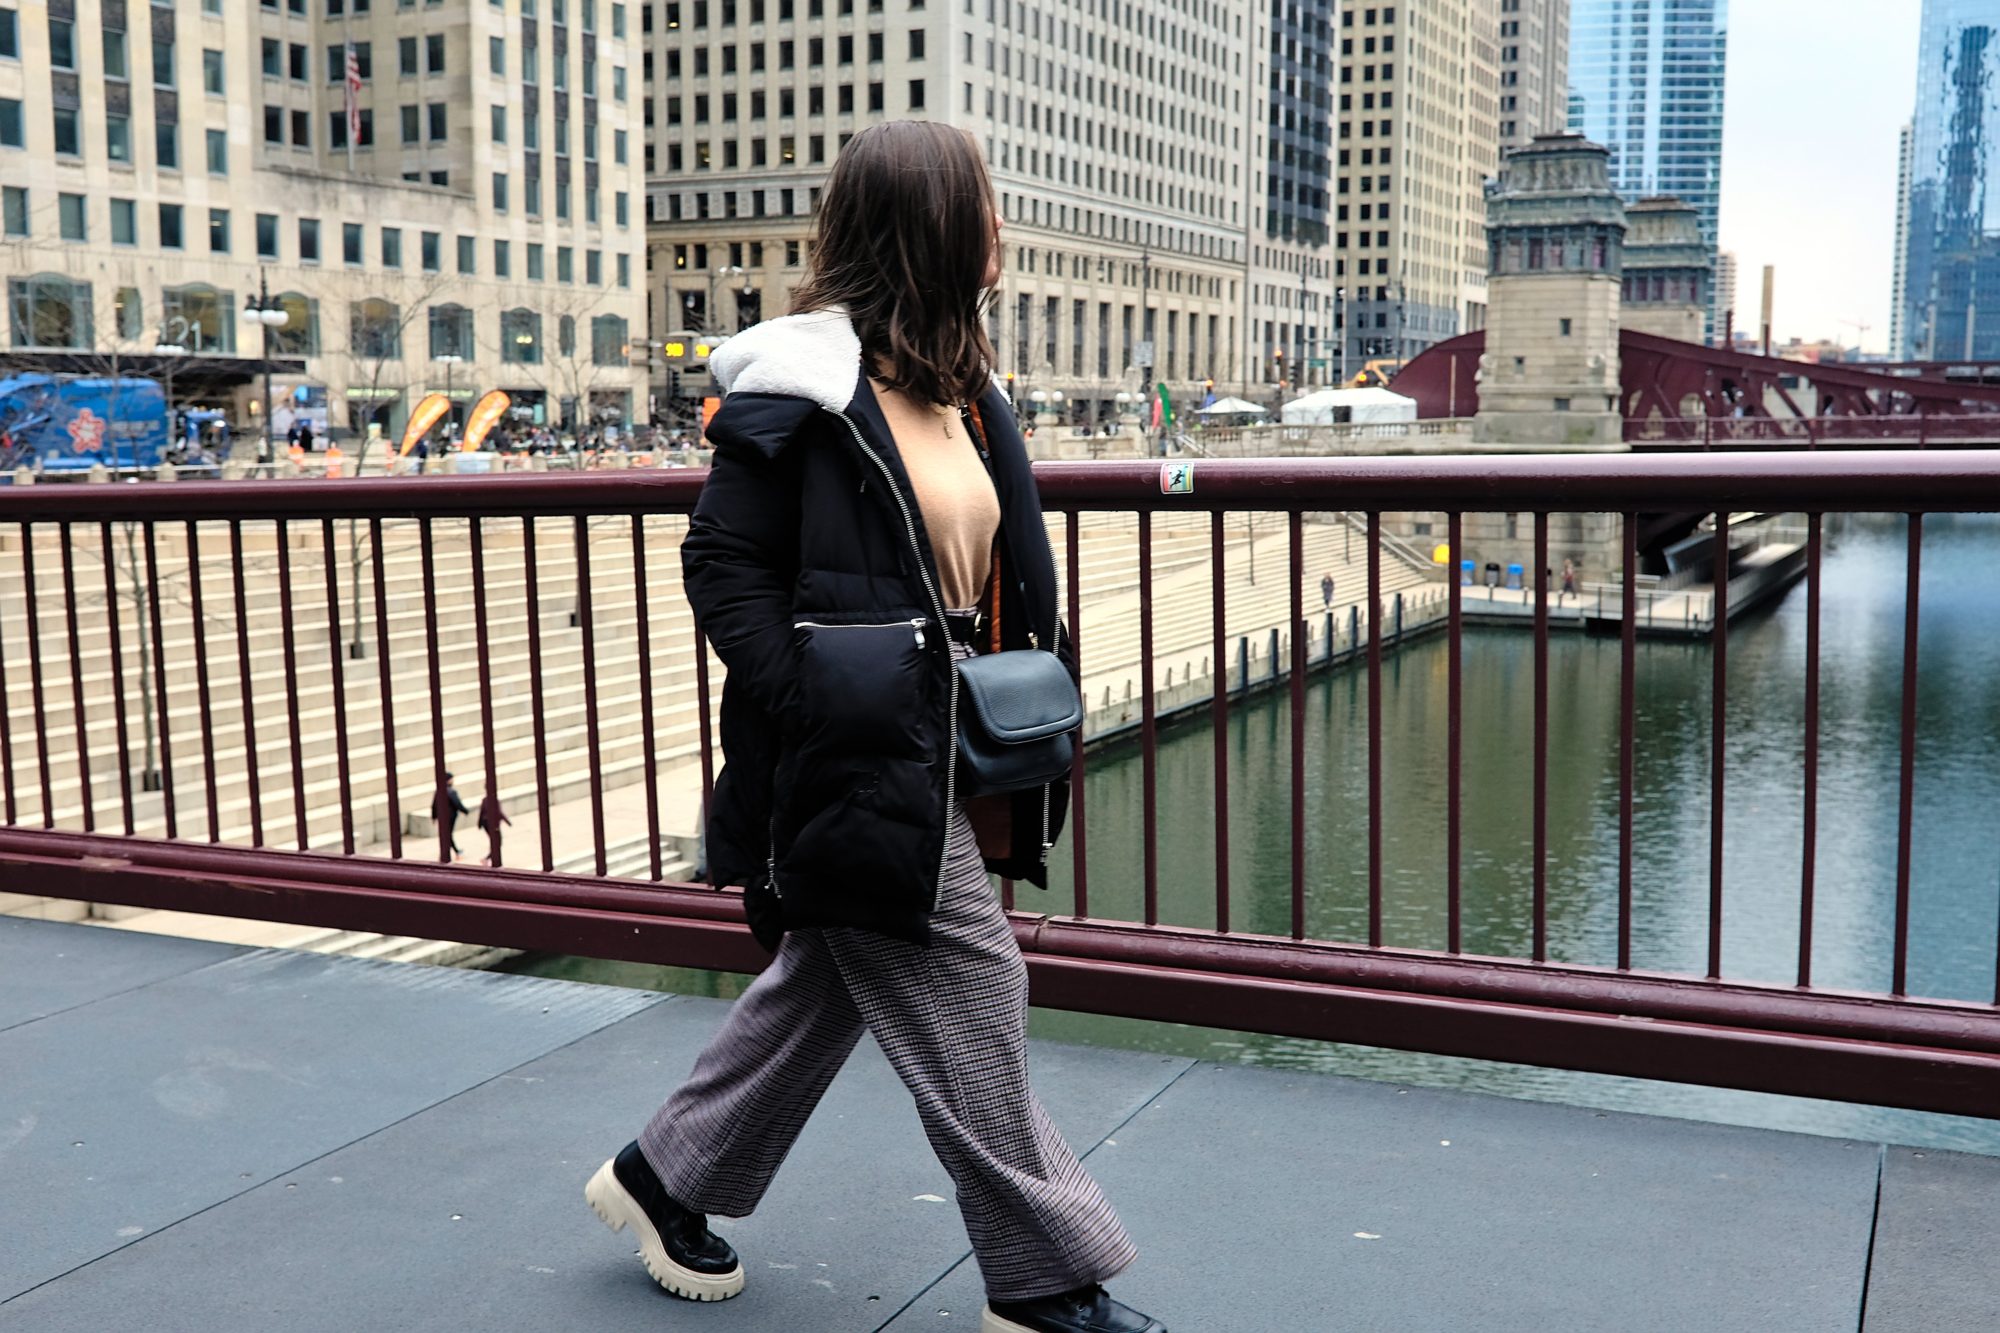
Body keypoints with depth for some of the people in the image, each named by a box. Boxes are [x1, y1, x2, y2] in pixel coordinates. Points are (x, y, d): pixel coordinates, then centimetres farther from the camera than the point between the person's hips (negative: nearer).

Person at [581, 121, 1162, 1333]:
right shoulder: (803, 383, -14)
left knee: (825, 986, 19)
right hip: (864, 761, -9)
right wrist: (814, 710, -20)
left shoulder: (962, 389, 13)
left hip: (946, 753, 9)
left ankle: (668, 1183, 37)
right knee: (968, 1004, 0)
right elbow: (725, 564, -14)